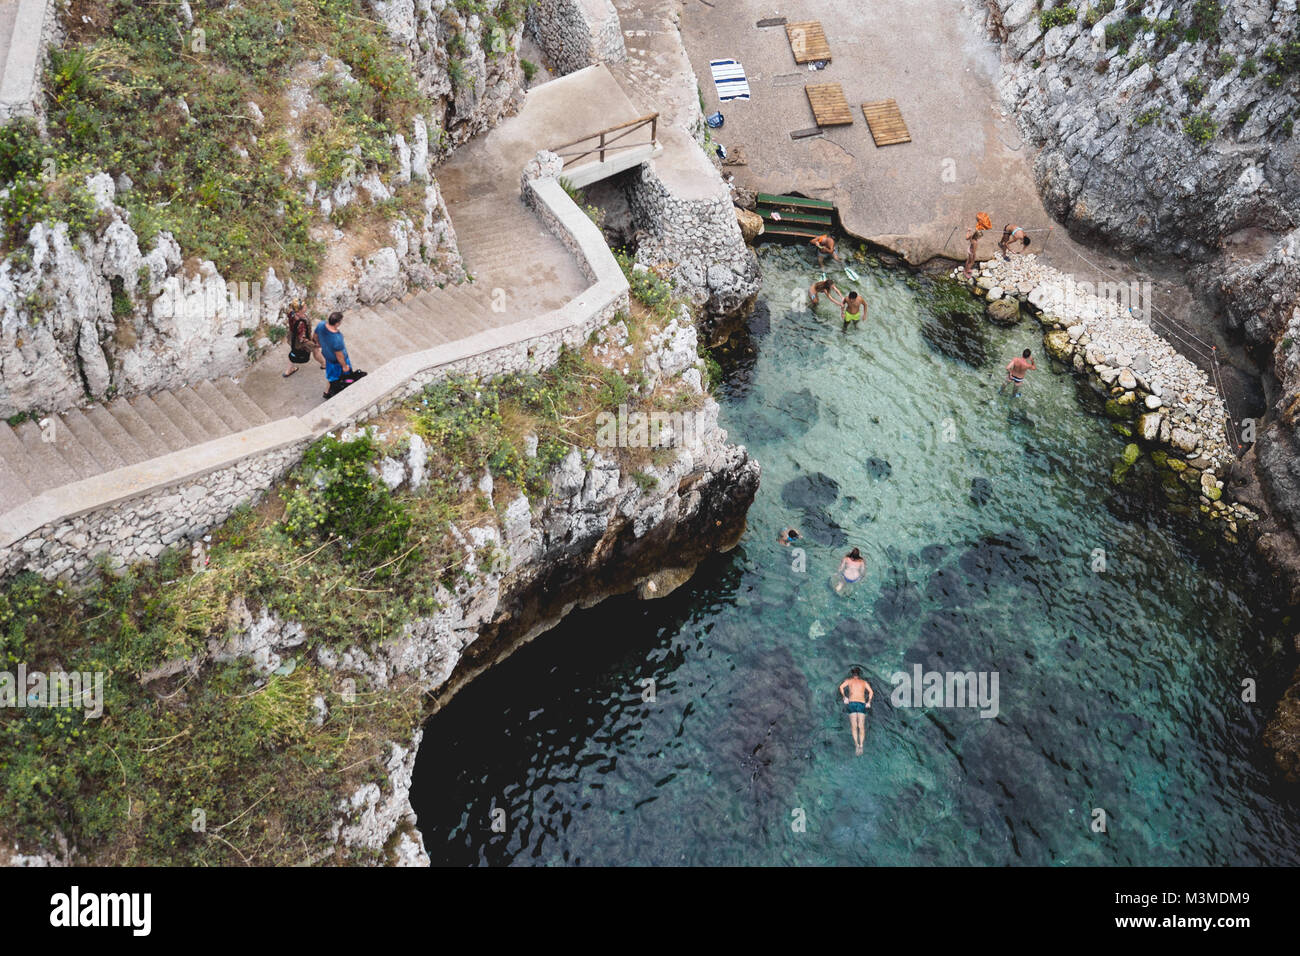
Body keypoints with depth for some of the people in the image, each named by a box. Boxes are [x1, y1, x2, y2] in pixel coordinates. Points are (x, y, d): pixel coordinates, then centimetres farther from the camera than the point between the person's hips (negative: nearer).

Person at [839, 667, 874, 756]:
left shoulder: (849, 680, 13)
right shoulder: (864, 682, 17)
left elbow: (841, 687, -5)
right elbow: (871, 692, 1)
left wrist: (844, 697, 2)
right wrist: (868, 702, 1)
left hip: (852, 703, -1)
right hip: (862, 704, 1)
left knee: (854, 727, -1)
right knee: (861, 727, 1)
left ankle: (856, 744, -18)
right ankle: (861, 745, -16)